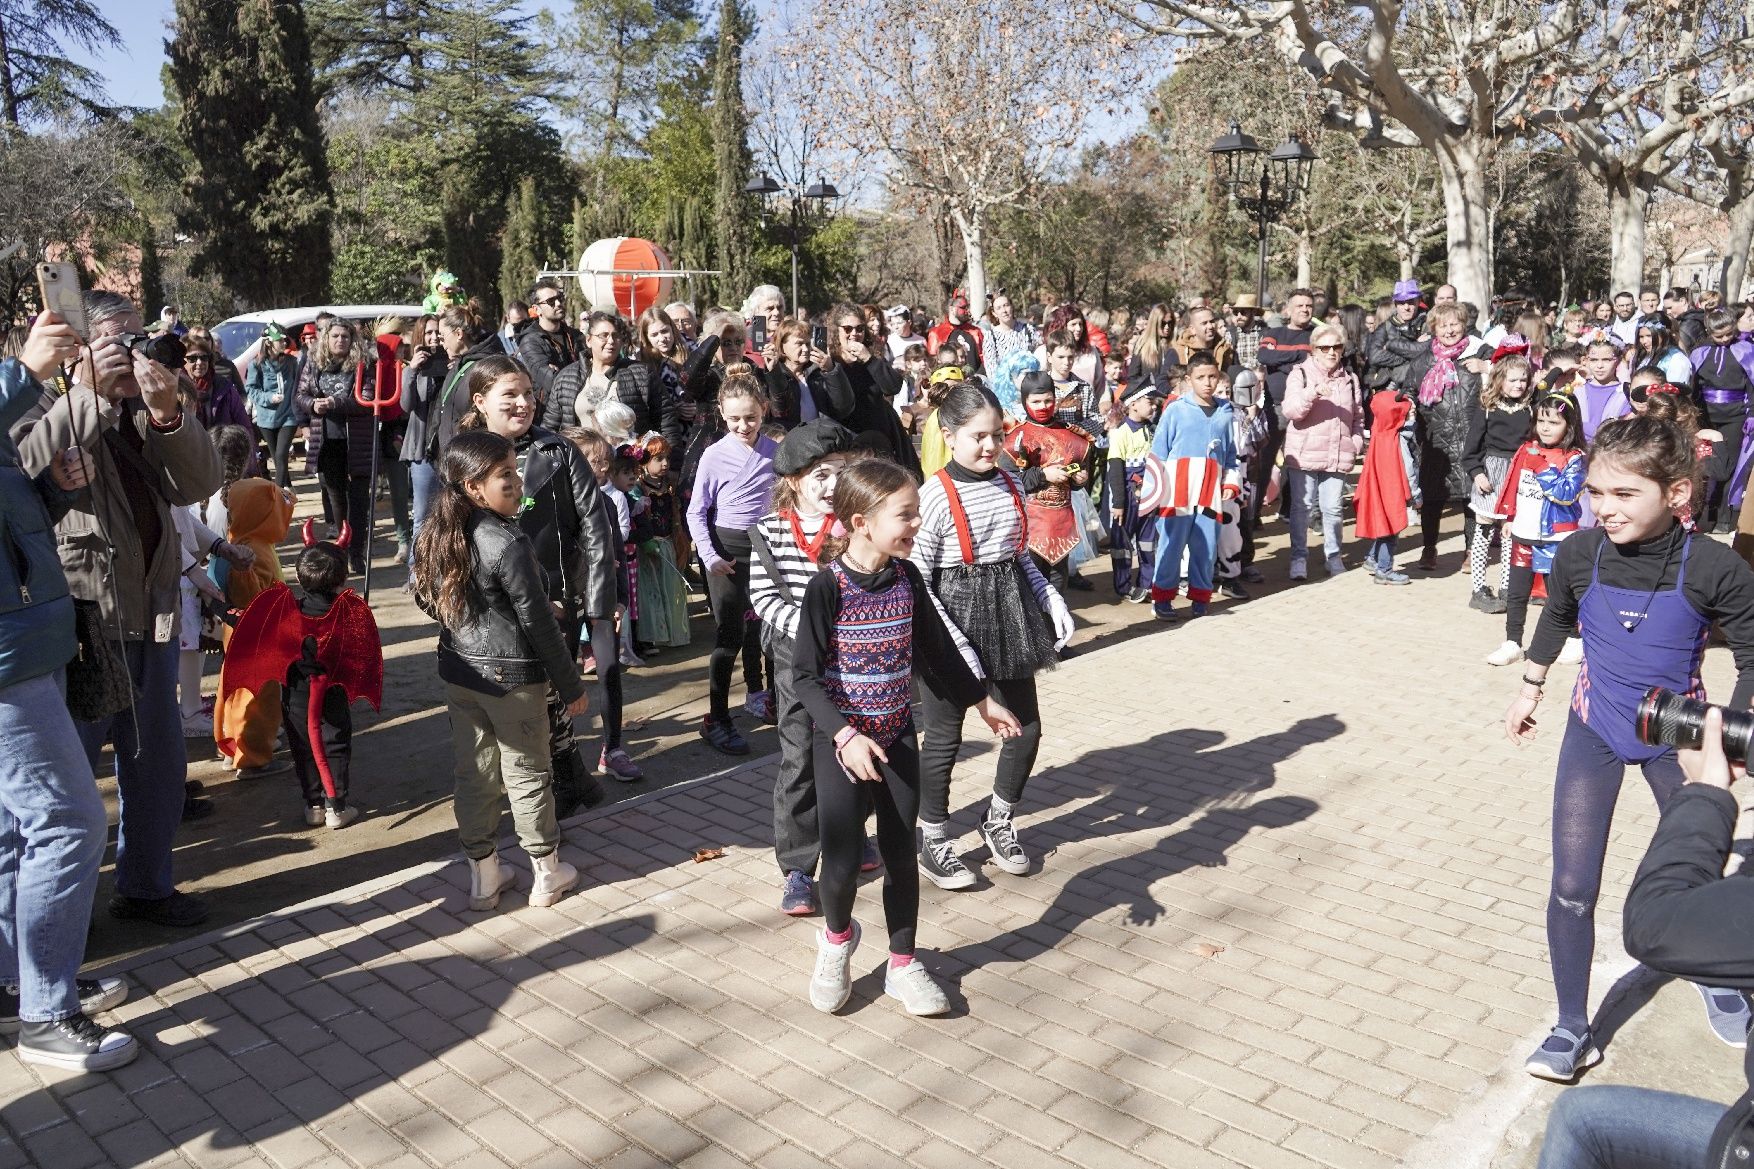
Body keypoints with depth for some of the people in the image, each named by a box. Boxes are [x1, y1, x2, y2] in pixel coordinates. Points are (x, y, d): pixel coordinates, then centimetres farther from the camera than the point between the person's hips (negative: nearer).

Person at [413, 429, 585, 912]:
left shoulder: (441, 535, 0)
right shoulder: (508, 543, -22)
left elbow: (427, 599, 13)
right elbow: (538, 621, -18)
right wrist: (571, 685, -9)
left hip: (458, 673, 6)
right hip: (511, 676, -6)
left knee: (474, 773, 14)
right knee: (526, 773, 9)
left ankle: (483, 876, 27)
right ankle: (547, 873, 24)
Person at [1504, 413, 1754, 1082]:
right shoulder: (1579, 555, -15)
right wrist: (1530, 690, 16)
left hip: (1675, 734, -1)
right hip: (1594, 731, 1)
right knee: (1572, 888, -3)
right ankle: (1572, 1030, 12)